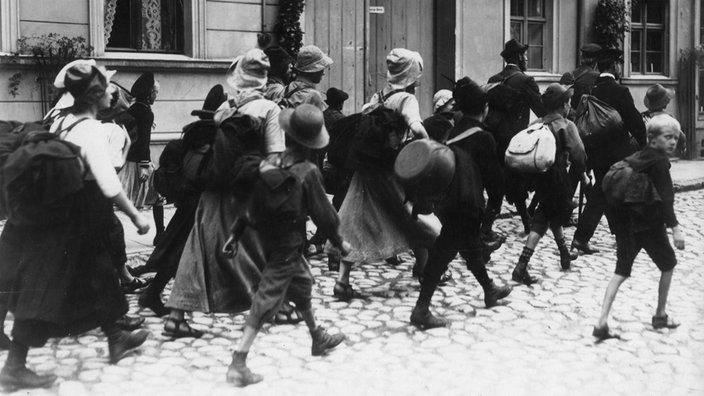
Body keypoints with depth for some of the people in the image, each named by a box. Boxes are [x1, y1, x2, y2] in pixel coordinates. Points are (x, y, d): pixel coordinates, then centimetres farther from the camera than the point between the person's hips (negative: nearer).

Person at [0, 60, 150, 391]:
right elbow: (109, 184, -25)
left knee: (96, 277, 21)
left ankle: (115, 340, 37)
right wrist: (136, 216, -16)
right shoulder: (92, 129, -19)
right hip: (74, 218, -9)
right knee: (46, 289, -3)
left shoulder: (60, 122, 6)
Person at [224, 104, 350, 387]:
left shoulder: (269, 162, -3)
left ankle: (318, 339, 45)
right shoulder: (308, 171, -18)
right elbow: (322, 212, -11)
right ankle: (238, 364, -7)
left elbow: (253, 202, 4)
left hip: (267, 236, 7)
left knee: (303, 285, 25)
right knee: (267, 300, -5)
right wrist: (339, 241, 3)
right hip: (288, 245, -7)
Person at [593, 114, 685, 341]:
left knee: (621, 272, 7)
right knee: (668, 265, 16)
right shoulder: (659, 162, -12)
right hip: (649, 224, -6)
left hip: (625, 223, 7)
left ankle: (602, 322, -6)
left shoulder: (636, 158, 11)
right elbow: (665, 198, -21)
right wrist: (675, 228, -24)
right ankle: (660, 315, 24)